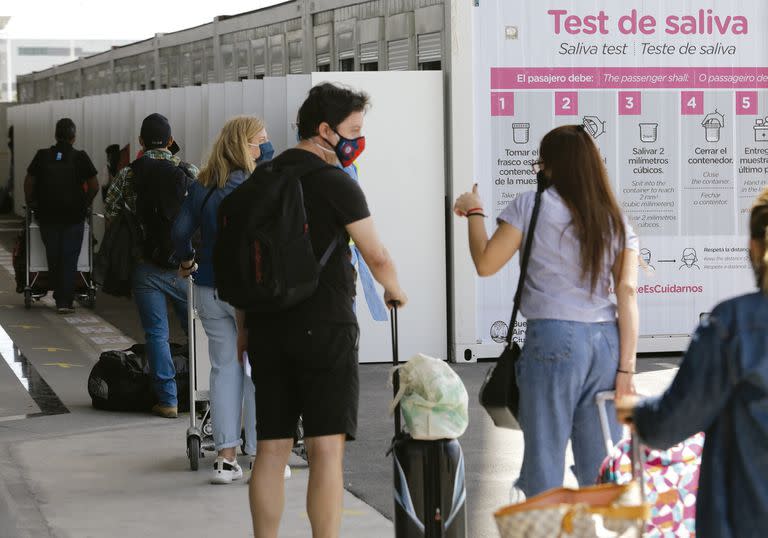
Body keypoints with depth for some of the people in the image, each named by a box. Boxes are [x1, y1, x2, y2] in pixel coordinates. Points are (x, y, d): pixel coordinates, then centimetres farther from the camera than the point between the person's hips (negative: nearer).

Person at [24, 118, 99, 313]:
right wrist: (85, 203, 12)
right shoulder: (80, 157, -5)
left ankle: (59, 297, 22)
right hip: (74, 216, -2)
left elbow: (29, 182, 3)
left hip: (47, 216, 2)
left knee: (53, 258, 15)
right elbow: (94, 185, -3)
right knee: (69, 259, 2)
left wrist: (31, 202, 17)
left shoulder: (42, 156, 0)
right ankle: (65, 301, -4)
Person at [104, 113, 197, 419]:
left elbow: (109, 215, 2)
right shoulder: (189, 173, -2)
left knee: (157, 334, 5)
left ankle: (167, 400, 3)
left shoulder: (127, 176, -3)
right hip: (185, 265, 1)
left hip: (148, 269, -1)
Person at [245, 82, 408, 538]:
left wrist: (245, 325, 22)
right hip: (325, 326, -7)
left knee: (271, 448, 9)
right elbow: (377, 257, -7)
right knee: (327, 449, -6)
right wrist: (396, 291, 14)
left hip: (268, 328, 7)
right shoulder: (336, 184, -9)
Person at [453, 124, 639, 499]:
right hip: (606, 341, 4)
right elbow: (628, 293, 4)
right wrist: (625, 369, 4)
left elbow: (485, 264, 1)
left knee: (544, 459, 0)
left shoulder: (531, 206, -1)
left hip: (554, 338, -4)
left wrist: (473, 212, 17)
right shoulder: (615, 220, 10)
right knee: (601, 467, 6)